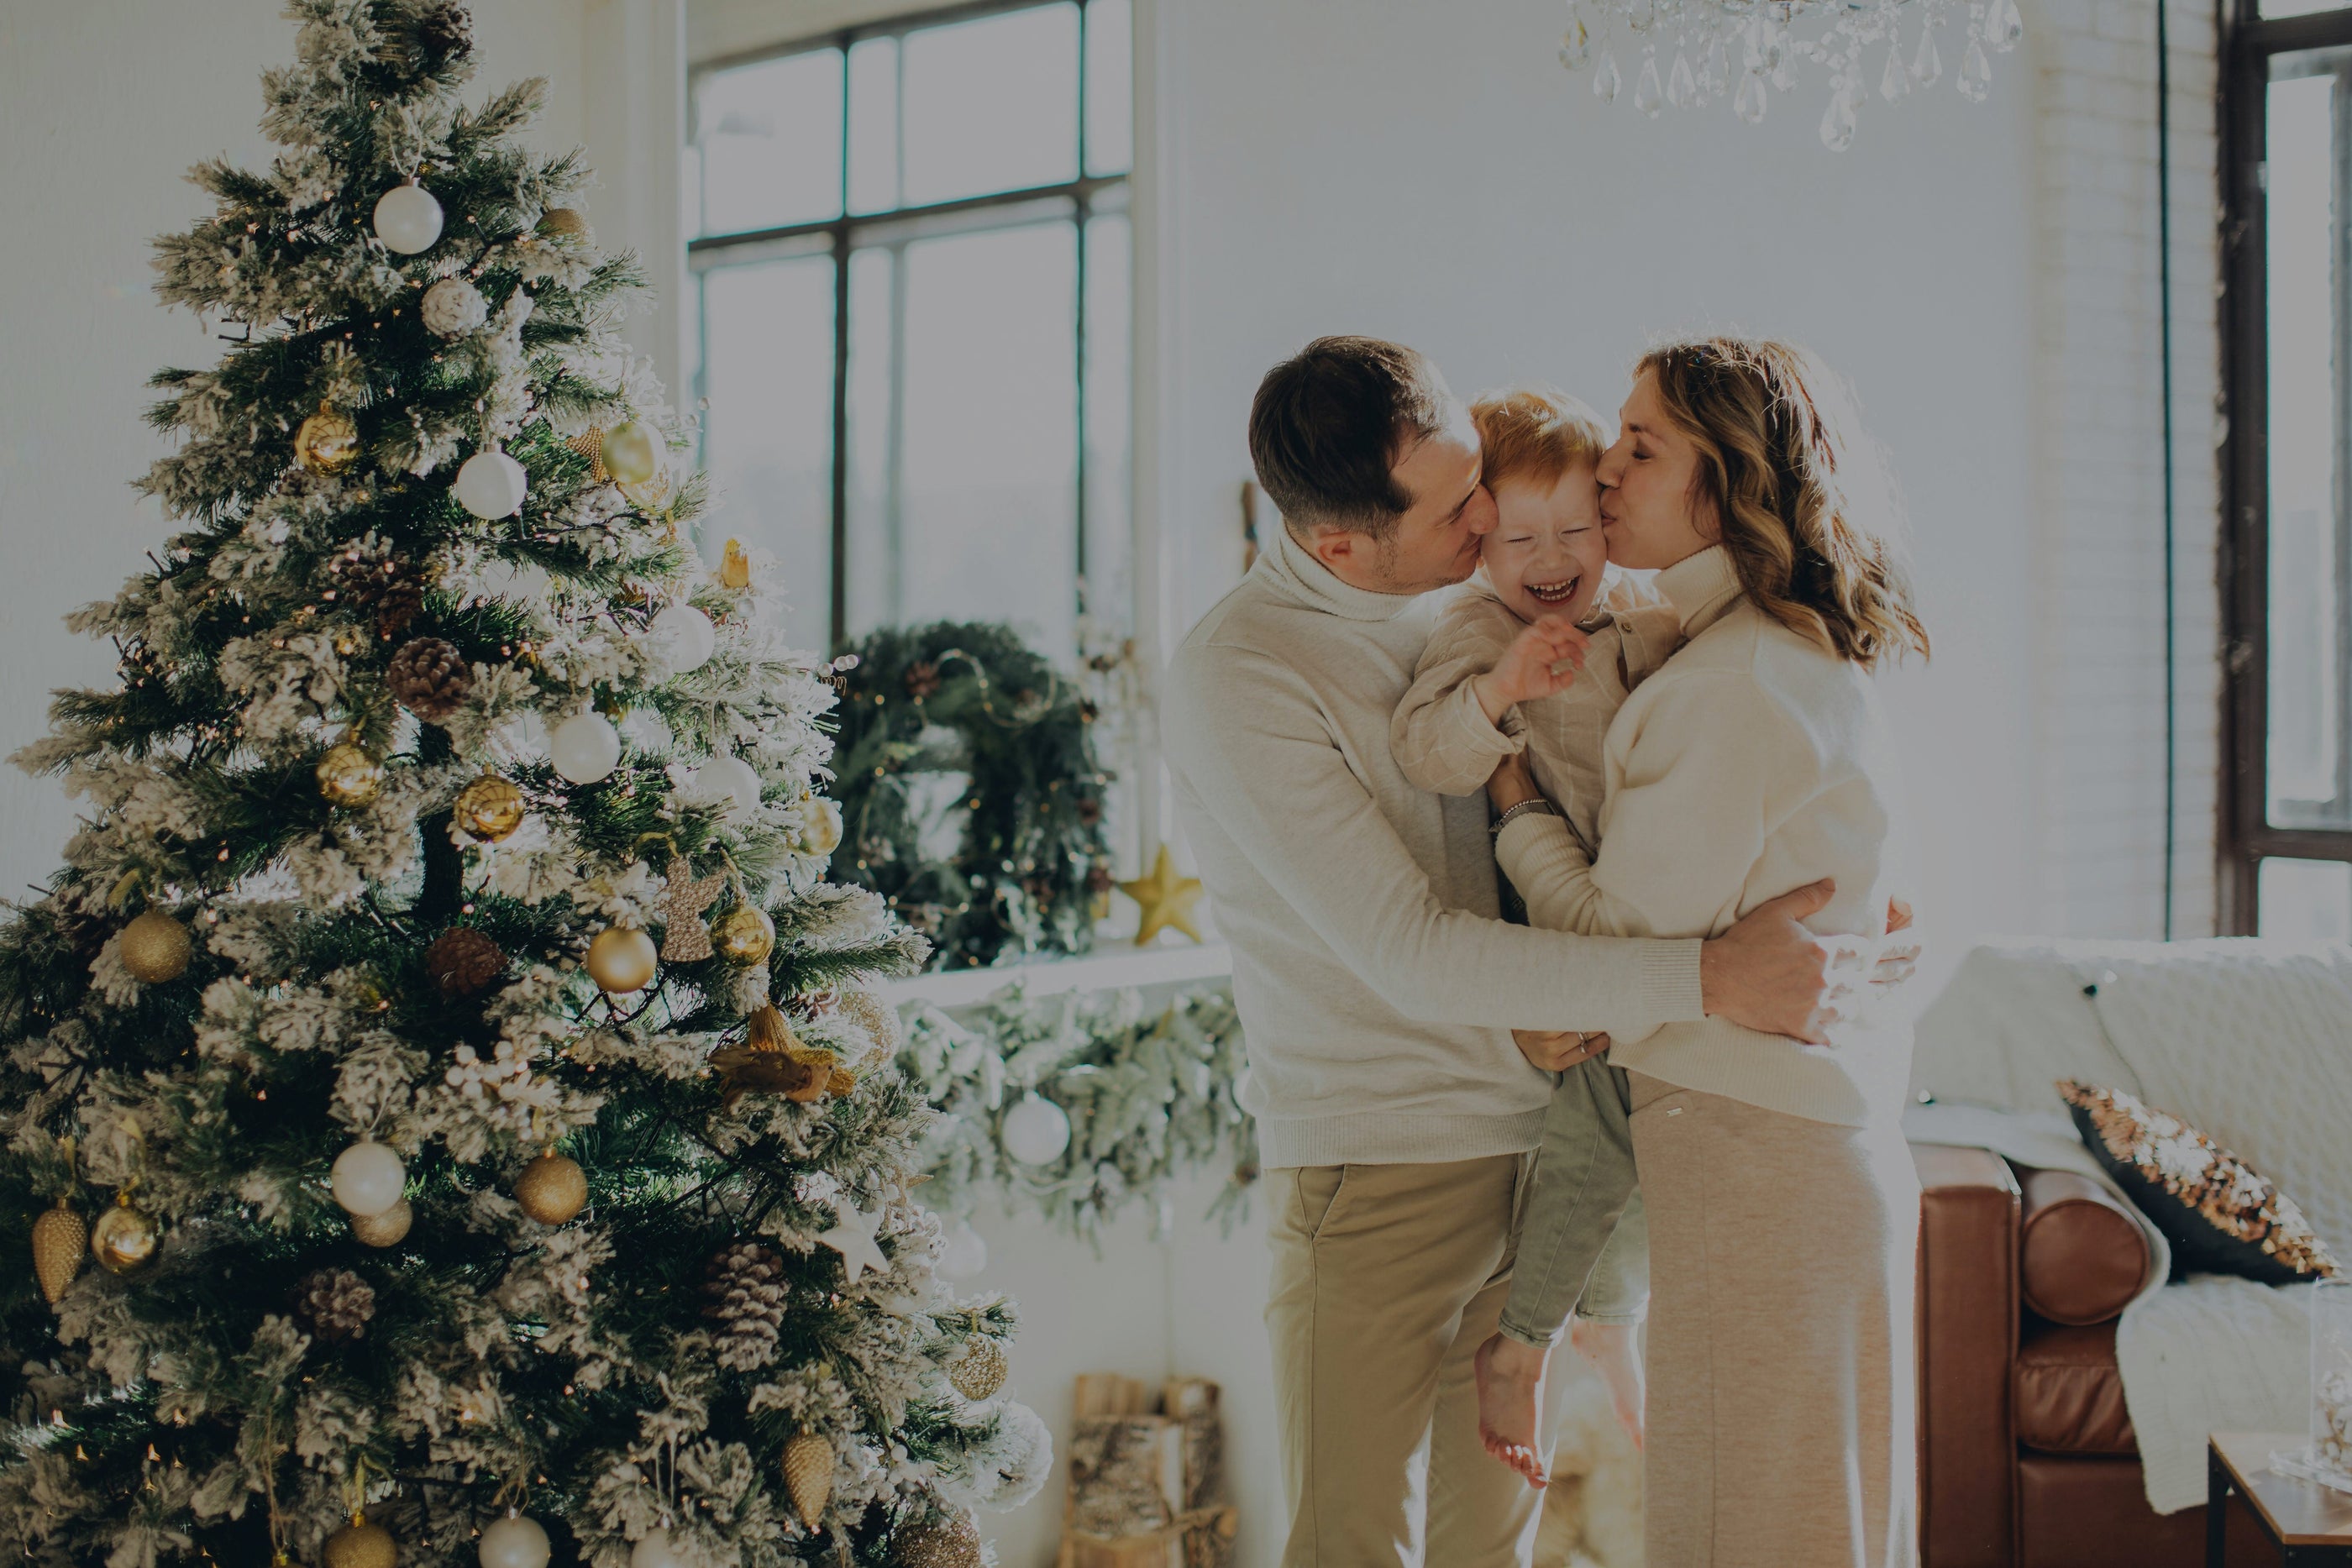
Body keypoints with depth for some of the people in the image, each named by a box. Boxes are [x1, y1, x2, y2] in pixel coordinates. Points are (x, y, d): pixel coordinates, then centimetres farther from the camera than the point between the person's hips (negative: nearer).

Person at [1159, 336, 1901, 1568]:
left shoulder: (1463, 611, 6)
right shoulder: (1235, 679, -16)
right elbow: (1409, 952, -21)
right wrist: (1707, 980, -24)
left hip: (1527, 1137, 7)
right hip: (1373, 1159, -6)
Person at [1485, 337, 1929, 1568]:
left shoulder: (1732, 690, -19)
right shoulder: (1806, 660, 11)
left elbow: (1624, 947, -16)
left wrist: (1513, 794, -4)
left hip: (1749, 1155, -10)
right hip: (1832, 1143, 10)